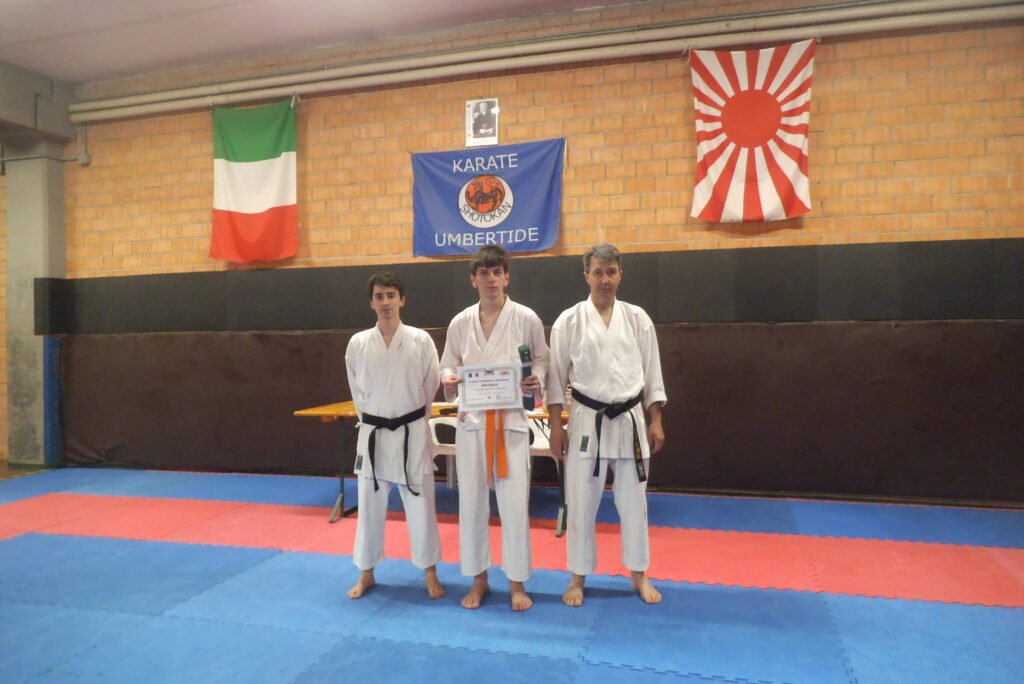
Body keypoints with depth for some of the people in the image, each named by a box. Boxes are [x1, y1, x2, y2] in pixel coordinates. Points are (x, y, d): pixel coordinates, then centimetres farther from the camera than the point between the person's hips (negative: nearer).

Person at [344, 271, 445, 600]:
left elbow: (430, 386, 2)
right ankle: (366, 573, 30)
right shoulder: (358, 343, -2)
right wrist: (373, 421, 10)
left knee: (420, 506, 6)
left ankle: (430, 573, 24)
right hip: (373, 434, 2)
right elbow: (358, 391, 10)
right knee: (369, 507, 12)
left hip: (411, 434, -2)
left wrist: (409, 421, 7)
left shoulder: (420, 340, -7)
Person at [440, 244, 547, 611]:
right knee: (471, 503, 9)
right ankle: (478, 579, 28)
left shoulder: (526, 319, -4)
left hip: (510, 420, -2)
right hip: (471, 420, 2)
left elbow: (543, 360, 6)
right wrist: (449, 380, -12)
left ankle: (517, 583, 21)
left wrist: (536, 382, -15)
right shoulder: (460, 323, 2)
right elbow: (448, 365, 10)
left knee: (514, 504, 1)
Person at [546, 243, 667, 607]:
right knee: (581, 503, 6)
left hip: (630, 420, 2)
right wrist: (556, 427, -4)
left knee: (633, 501, 12)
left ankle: (639, 574, 30)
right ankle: (578, 578, 24)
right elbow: (556, 377, -2)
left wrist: (656, 421, 3)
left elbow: (652, 373, 6)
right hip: (587, 421, -1)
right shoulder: (569, 321, -4)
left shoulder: (637, 318, 2)